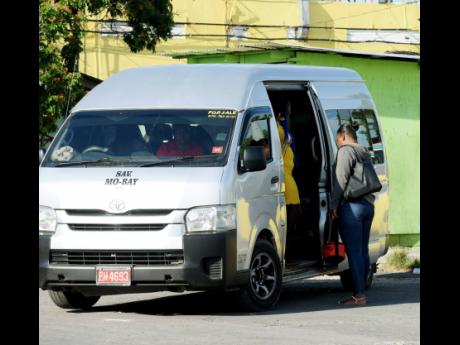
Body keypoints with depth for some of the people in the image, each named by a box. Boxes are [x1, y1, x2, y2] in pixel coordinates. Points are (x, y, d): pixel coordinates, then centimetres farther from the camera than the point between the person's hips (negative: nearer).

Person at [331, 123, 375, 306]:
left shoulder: (346, 151, -8)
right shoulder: (364, 153, 19)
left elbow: (341, 180, -14)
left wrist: (334, 206, -11)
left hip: (351, 207, -9)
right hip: (368, 205, 9)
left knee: (354, 252, -9)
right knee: (363, 251, 10)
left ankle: (359, 294, -12)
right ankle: (360, 291, 12)